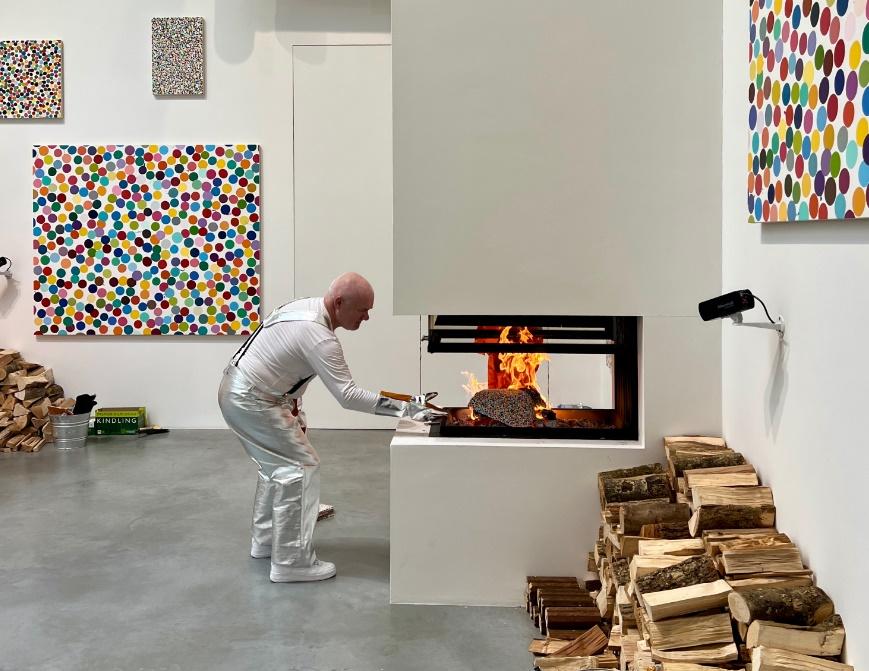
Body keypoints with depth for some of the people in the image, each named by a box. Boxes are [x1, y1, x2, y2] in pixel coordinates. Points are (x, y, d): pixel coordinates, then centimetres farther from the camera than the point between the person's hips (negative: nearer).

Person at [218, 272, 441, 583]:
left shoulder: (306, 307, 5)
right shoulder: (318, 336, -26)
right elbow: (348, 394, -29)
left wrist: (294, 405, 18)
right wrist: (405, 407, -29)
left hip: (237, 390, 10)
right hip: (250, 402, -10)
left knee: (276, 465, 21)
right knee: (300, 466, -8)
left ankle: (265, 541, 34)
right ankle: (291, 562, -5)